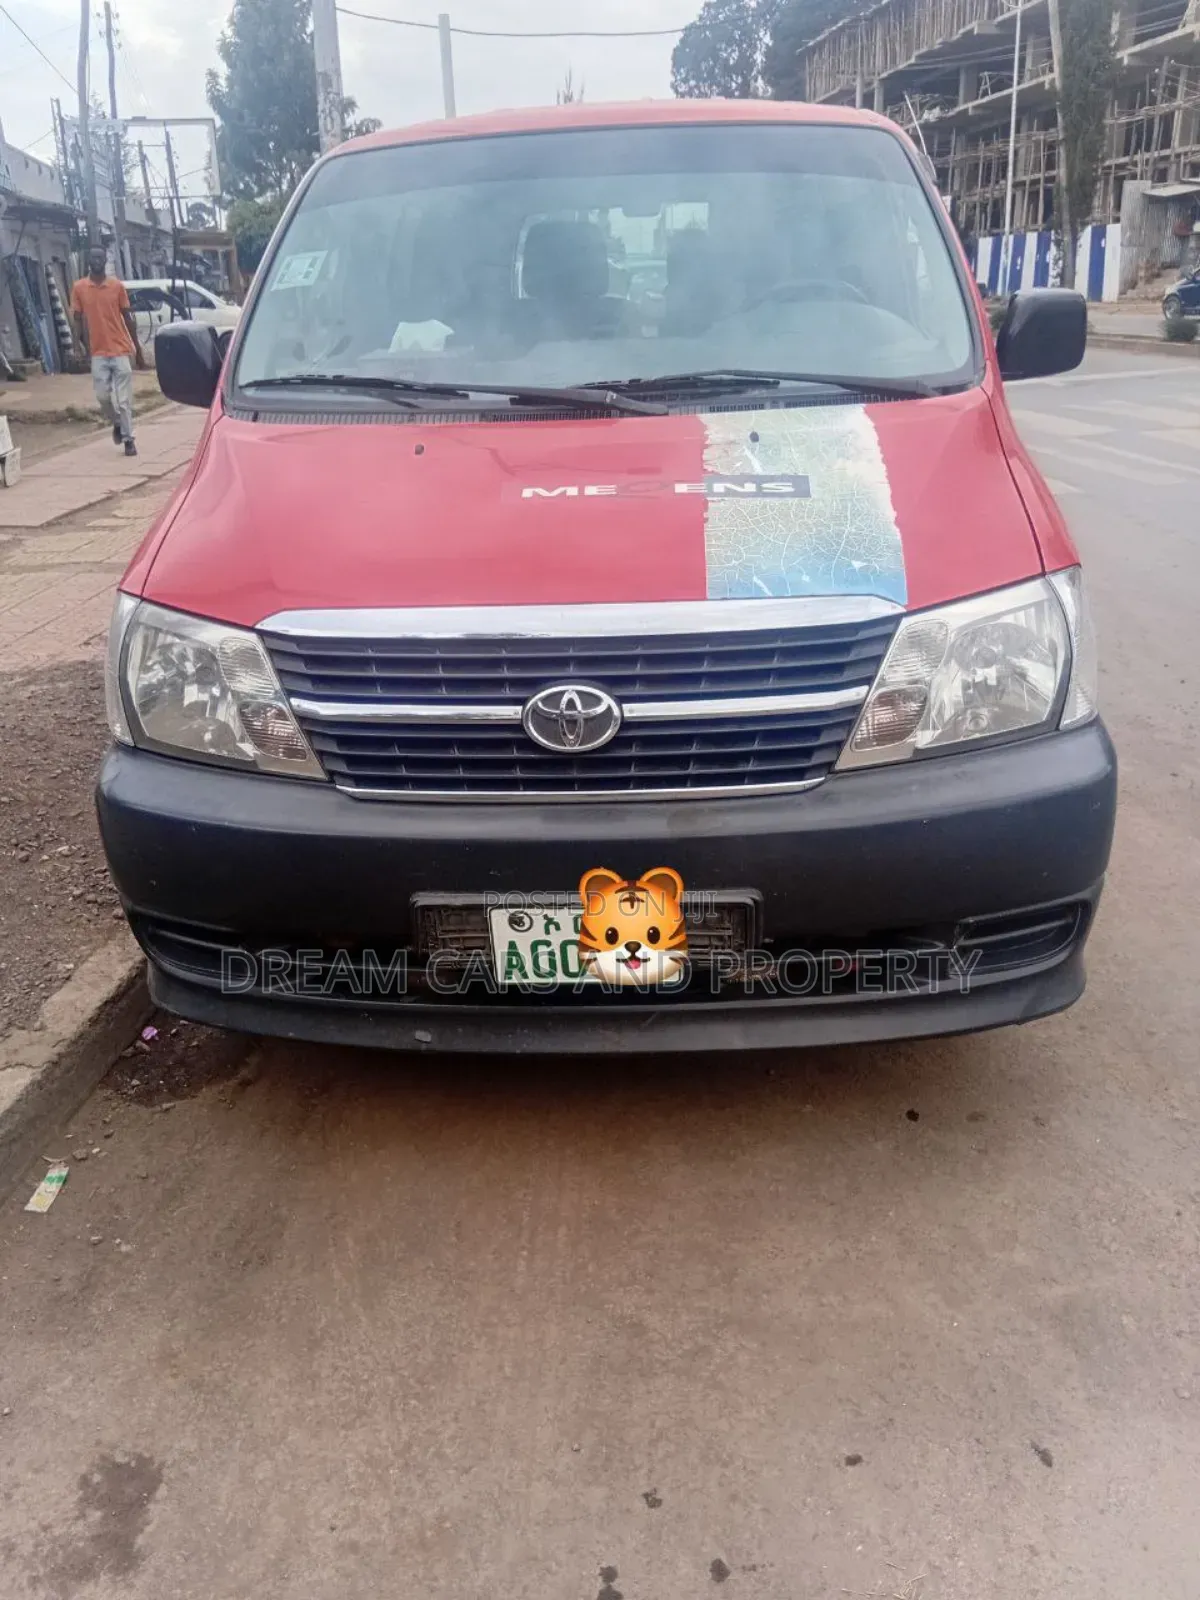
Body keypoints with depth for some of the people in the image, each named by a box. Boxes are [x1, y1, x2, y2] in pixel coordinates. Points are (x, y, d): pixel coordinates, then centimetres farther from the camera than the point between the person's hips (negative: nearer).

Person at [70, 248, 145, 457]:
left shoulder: (117, 285, 3)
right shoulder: (79, 288, 3)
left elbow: (128, 318, 7)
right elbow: (78, 319, 6)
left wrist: (138, 350, 7)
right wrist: (82, 346, -4)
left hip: (121, 349, -1)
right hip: (98, 352, 1)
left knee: (124, 399, -2)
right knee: (103, 395, -2)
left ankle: (128, 439, 4)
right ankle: (117, 423, 26)